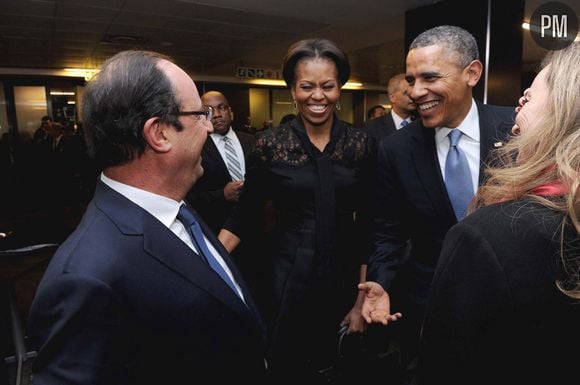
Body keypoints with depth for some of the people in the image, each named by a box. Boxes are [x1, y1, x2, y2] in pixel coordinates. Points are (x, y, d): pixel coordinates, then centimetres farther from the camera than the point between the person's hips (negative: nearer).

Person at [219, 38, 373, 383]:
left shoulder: (360, 143, -4)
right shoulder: (270, 145, -8)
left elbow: (368, 224, -1)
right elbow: (246, 216, -2)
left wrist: (363, 298, 0)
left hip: (343, 277, 2)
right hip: (287, 278, -1)